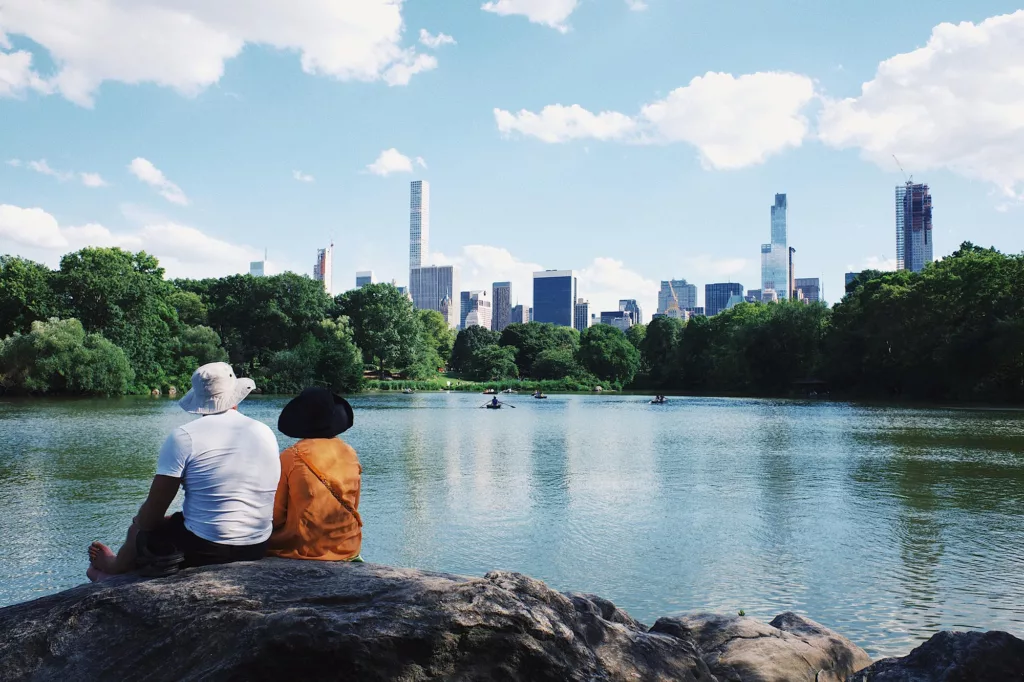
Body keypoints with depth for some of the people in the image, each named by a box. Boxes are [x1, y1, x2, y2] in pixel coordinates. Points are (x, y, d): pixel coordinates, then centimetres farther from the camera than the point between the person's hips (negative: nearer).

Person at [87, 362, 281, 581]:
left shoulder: (184, 436, -12)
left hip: (203, 550, -5)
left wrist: (138, 522, 14)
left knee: (139, 530, 23)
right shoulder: (266, 433, 2)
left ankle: (114, 569, 52)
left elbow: (152, 514, -10)